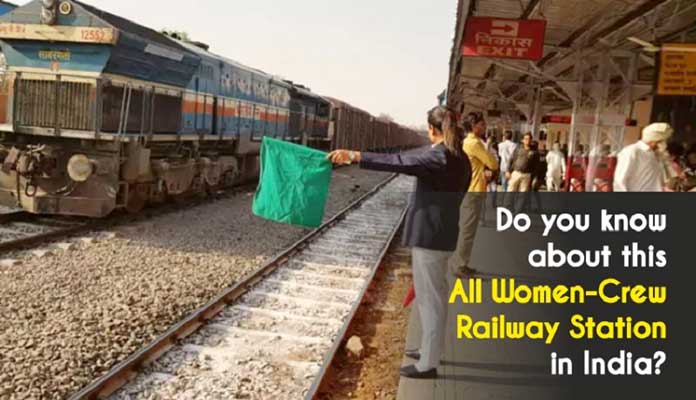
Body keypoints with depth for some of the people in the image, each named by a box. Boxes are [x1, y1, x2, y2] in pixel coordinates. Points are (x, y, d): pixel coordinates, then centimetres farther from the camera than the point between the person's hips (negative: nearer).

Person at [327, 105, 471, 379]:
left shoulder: (437, 156, -18)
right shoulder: (461, 159, 10)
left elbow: (398, 162, -29)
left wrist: (355, 156, -34)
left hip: (429, 234, -10)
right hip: (443, 232, 10)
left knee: (430, 297, -2)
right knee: (433, 294, 21)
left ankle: (428, 364, 8)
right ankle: (430, 349, 35)